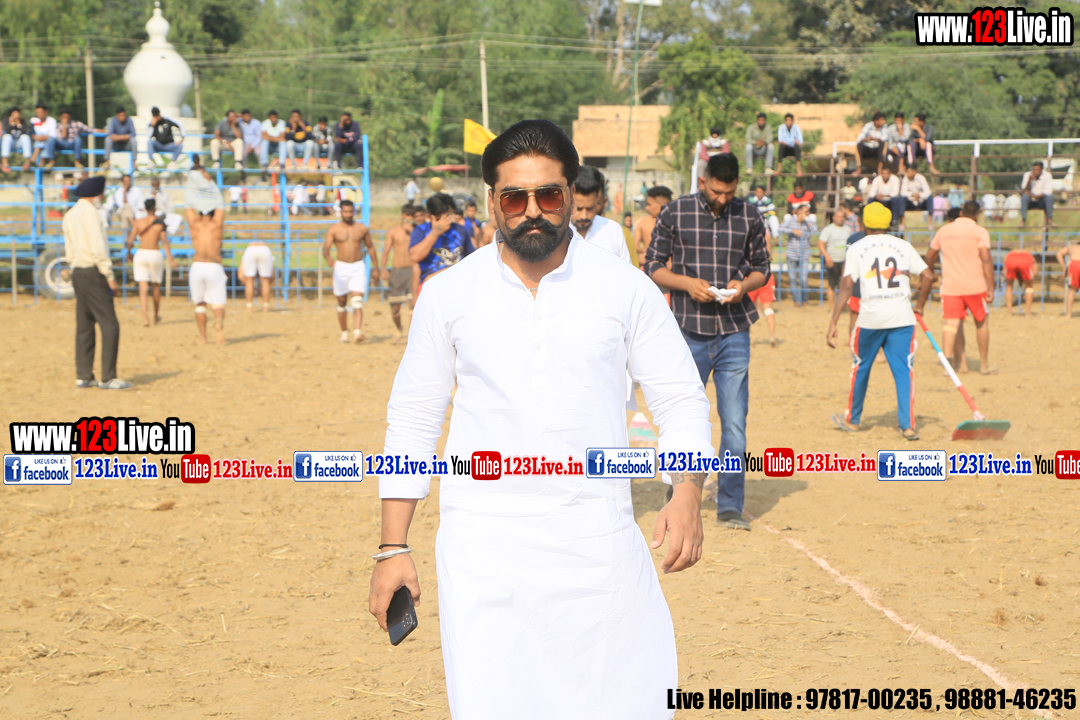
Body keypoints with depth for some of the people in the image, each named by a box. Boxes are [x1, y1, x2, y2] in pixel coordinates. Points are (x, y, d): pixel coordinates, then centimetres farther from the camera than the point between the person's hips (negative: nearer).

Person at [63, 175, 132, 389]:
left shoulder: (70, 215, 14)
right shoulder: (90, 213, -14)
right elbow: (98, 249, -18)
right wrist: (110, 277, -14)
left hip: (78, 273, 10)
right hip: (93, 273, -10)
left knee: (84, 326, 11)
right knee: (110, 325, -9)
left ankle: (83, 376, 11)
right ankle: (108, 378, -12)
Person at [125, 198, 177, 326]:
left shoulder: (138, 222, 2)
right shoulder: (160, 222, -2)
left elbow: (130, 241, -1)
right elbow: (164, 241, -8)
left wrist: (129, 253, 17)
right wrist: (170, 258, -7)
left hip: (141, 254, 1)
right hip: (155, 254, -1)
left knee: (143, 288, -3)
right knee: (156, 286, 18)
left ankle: (145, 318, -17)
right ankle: (156, 316, 31)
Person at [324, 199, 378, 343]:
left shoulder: (362, 228, 6)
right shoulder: (334, 230, 0)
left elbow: (370, 247, 17)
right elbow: (326, 247, -12)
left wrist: (376, 268, 18)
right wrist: (328, 258, -35)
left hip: (358, 267, 0)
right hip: (341, 267, 0)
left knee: (357, 301, -15)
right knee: (342, 302, 9)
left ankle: (357, 332, -27)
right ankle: (344, 333, 24)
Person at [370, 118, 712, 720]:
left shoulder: (625, 288, 2)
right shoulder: (449, 294, 4)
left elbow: (681, 398, 6)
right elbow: (413, 419, 8)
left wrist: (688, 495, -12)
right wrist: (393, 549, 3)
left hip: (597, 545, 0)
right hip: (484, 549, 0)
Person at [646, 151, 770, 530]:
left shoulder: (749, 217, 6)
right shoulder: (674, 213, 1)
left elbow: (762, 268, 14)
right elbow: (652, 265, 4)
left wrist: (744, 285, -8)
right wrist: (687, 283, -13)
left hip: (735, 332, 1)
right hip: (690, 331, -1)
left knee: (735, 423, -2)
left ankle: (730, 506, 6)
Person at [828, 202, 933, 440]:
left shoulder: (856, 248, 2)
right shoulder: (903, 246, 8)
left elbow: (846, 286, -7)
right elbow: (928, 276, 4)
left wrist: (833, 323, -9)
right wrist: (919, 305, 20)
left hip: (870, 318, -1)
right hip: (902, 317, 1)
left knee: (861, 367, 16)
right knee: (903, 370, 3)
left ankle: (852, 420, 29)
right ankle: (908, 425, -5)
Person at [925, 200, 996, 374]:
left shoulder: (943, 231, 9)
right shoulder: (980, 232, -4)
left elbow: (929, 257, 18)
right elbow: (986, 260, -13)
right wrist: (991, 288, -12)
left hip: (950, 286, 2)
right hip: (976, 286, -2)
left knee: (951, 323, -3)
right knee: (982, 322, 14)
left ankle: (948, 360, -24)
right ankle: (984, 364, 22)